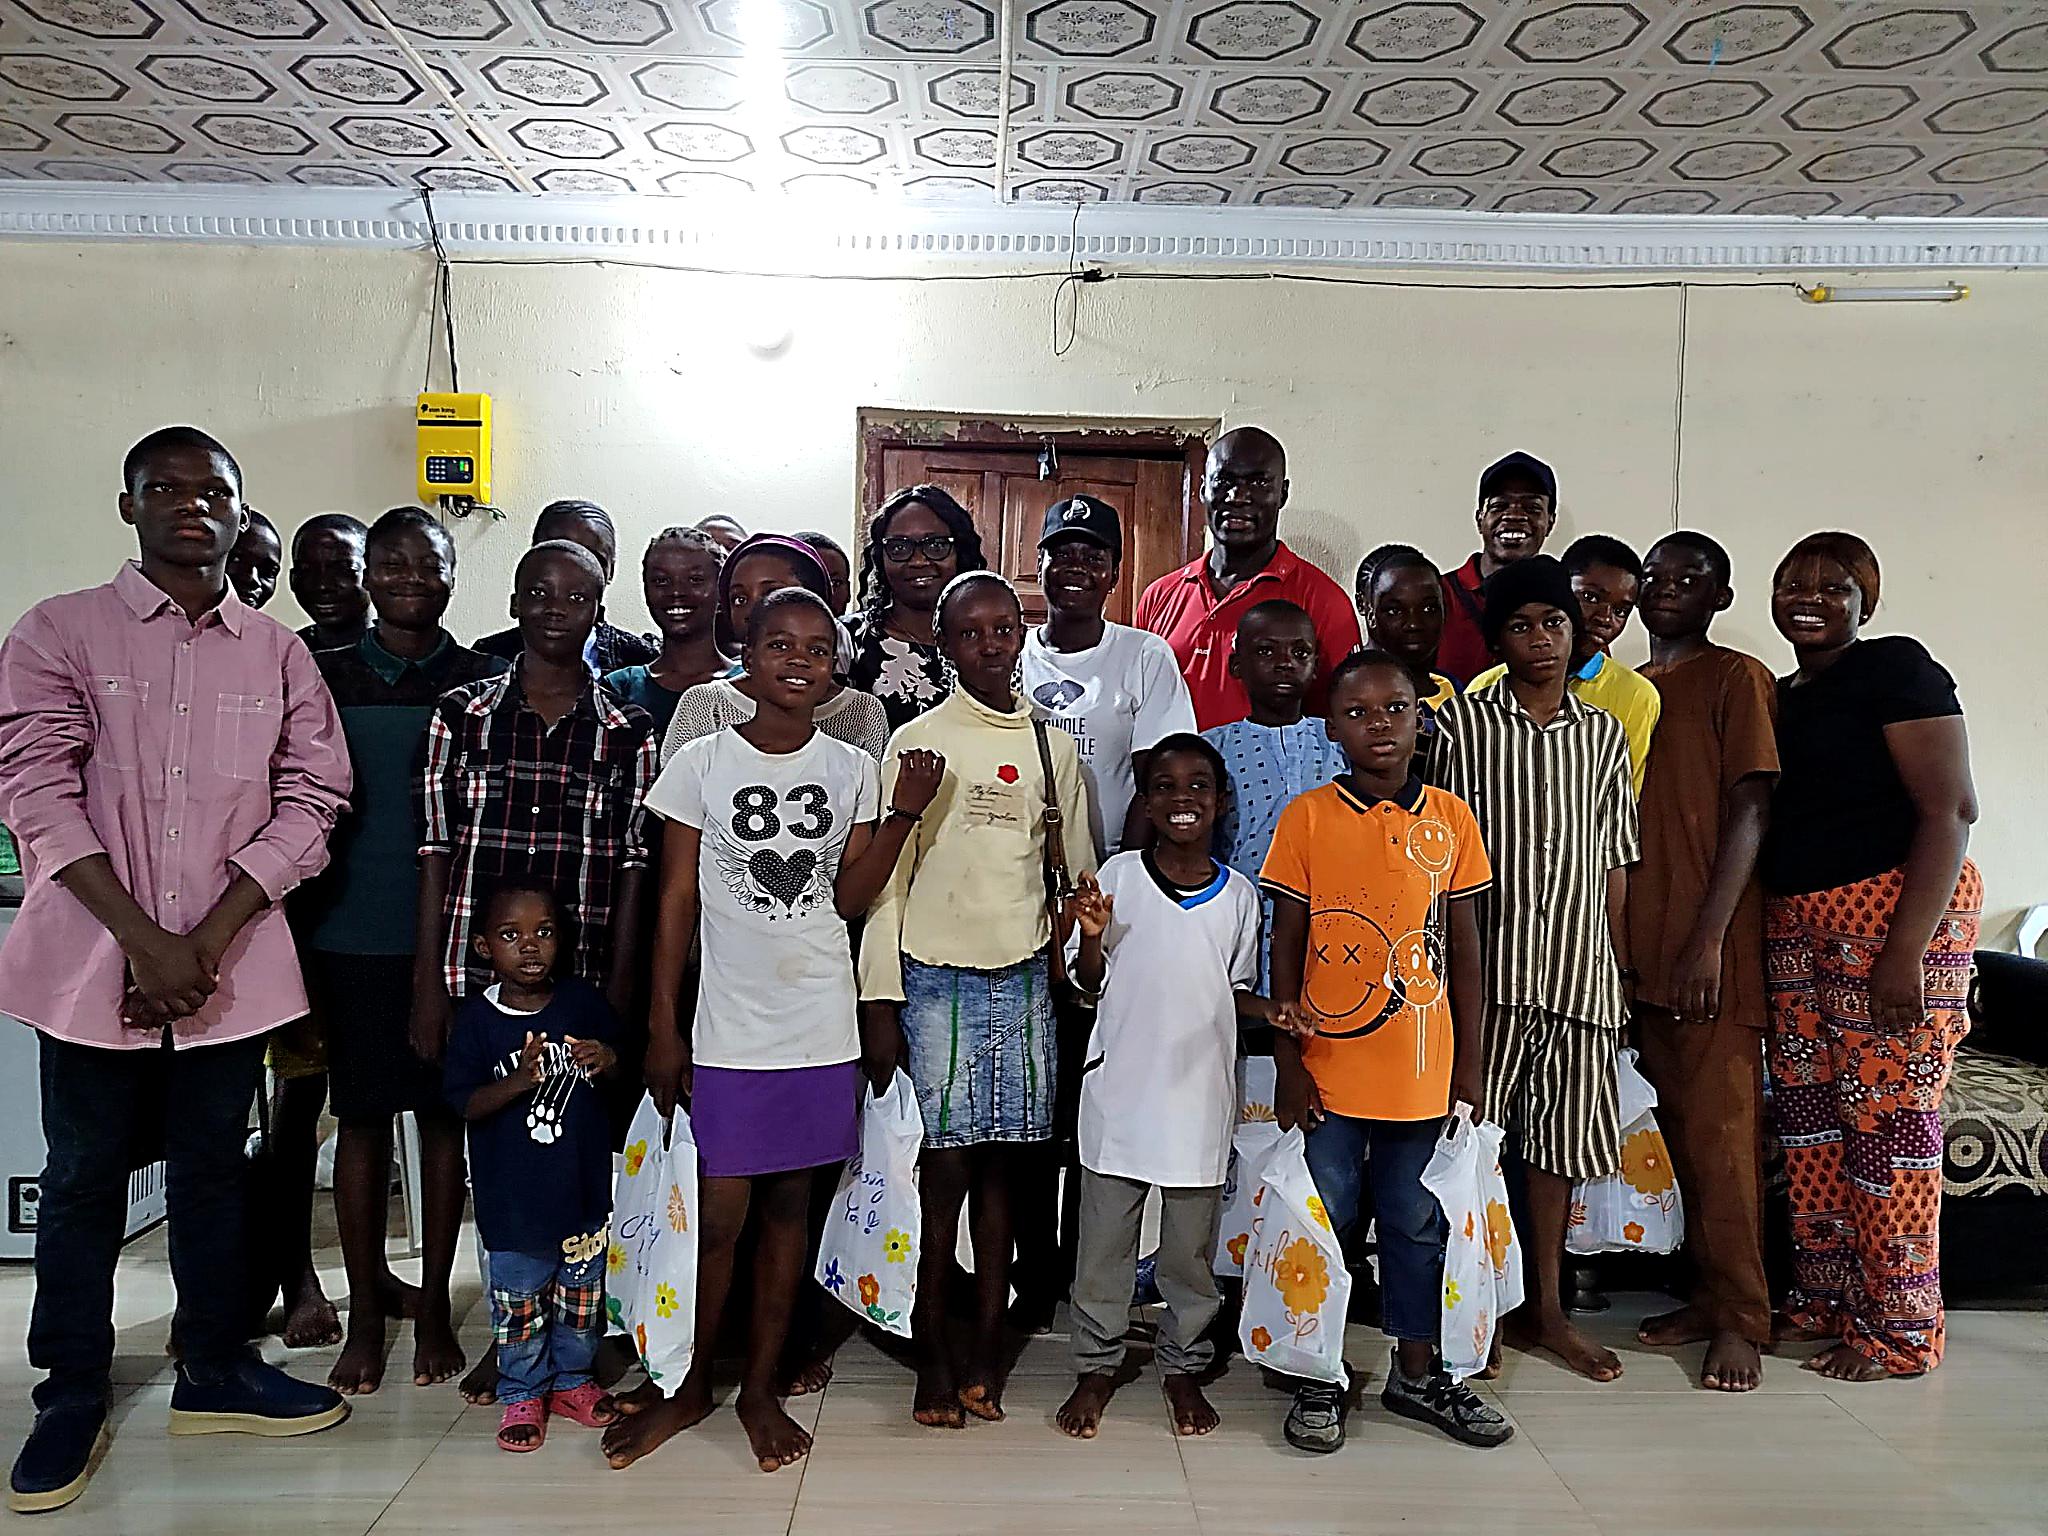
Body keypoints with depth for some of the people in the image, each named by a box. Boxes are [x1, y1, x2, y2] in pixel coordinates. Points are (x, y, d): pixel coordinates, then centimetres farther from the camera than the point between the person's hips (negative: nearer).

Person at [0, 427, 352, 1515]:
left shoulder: (278, 654, 6)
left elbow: (310, 799, 0)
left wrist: (206, 941, -10)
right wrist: (143, 940, -16)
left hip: (230, 965, 2)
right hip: (93, 962, -2)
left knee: (213, 1169, 13)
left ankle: (214, 1372, 29)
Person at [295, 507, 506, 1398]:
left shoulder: (486, 683, 3)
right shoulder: (325, 678, 5)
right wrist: (296, 930, 1)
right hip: (351, 933, 1)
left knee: (445, 1115, 6)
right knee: (362, 1117, 6)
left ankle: (432, 1303, 20)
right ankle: (366, 1312, 19)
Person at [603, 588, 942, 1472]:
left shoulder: (851, 769, 3)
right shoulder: (702, 764, -3)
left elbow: (850, 897, 2)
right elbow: (677, 900, -1)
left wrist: (904, 813, -10)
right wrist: (662, 1025, -3)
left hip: (820, 1025, 2)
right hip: (729, 1025, -2)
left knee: (790, 1204, 11)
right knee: (720, 1214, 3)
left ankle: (761, 1387, 26)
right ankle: (693, 1385, 25)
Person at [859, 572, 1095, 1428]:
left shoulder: (1054, 748, 9)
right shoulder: (918, 743, -1)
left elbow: (1080, 876, 14)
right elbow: (886, 877, -2)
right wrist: (880, 999, -5)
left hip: (1023, 976, 3)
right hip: (936, 977, -3)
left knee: (1000, 1165, 6)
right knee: (946, 1166, -2)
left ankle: (986, 1350, 17)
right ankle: (933, 1357, 12)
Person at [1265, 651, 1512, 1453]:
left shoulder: (1451, 819, 3)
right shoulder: (1307, 817, -5)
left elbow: (1464, 951, 6)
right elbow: (1285, 950, -3)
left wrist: (1469, 1063, 5)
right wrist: (1287, 1062, -6)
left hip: (1422, 1068, 2)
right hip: (1329, 1068, -2)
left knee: (1417, 1222, 15)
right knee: (1323, 1221, 9)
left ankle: (1417, 1371, 32)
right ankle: (1318, 1380, 25)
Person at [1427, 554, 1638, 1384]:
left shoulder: (1604, 733, 12)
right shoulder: (1460, 720, 1)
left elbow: (1613, 858, 13)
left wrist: (1622, 965, 10)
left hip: (1579, 963, 4)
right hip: (1488, 958, -3)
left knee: (1561, 1136, 11)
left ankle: (1549, 1308, 23)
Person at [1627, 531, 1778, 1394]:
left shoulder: (1738, 678, -1)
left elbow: (1750, 811, -9)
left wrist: (1710, 938, -16)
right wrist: (1623, 936, 9)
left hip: (1711, 945, -6)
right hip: (1645, 943, 6)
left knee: (1720, 1133, -3)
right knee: (1678, 1128, 10)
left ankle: (1741, 1321, 7)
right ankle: (1706, 1296, 21)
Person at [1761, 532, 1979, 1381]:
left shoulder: (1895, 668, -6)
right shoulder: (1778, 697, 16)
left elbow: (1950, 807, -13)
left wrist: (1906, 948, -20)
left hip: (1893, 907, -7)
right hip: (1797, 925, 7)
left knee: (1890, 1116, -3)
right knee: (1807, 1114, 9)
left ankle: (1899, 1328, 8)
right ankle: (1823, 1301, 21)